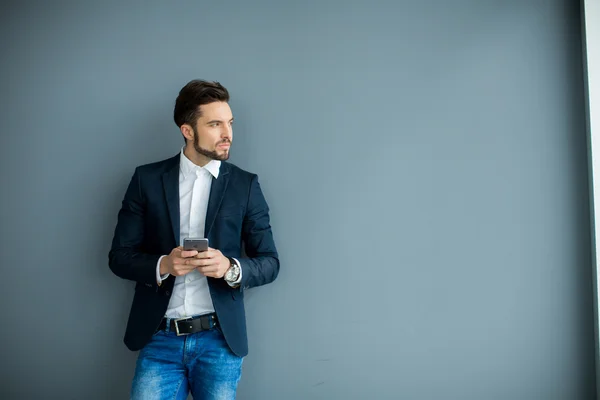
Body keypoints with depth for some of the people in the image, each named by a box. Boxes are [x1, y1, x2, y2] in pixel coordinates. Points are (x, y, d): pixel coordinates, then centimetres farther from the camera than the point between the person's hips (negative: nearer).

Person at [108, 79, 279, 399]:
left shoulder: (245, 185, 2)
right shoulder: (147, 179, 2)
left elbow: (269, 263, 3)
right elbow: (119, 256, 3)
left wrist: (230, 267, -17)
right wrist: (162, 265, -16)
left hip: (220, 340, 0)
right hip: (160, 338, 0)